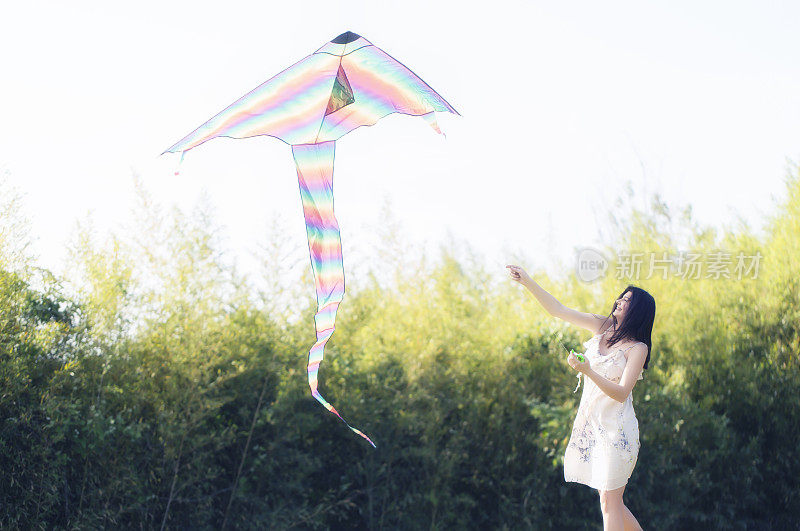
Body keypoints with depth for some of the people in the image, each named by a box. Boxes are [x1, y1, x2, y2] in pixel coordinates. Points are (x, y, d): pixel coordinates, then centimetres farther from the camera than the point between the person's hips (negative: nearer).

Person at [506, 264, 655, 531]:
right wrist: (528, 282, -4)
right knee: (609, 501, 12)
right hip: (591, 424, 6)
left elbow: (621, 393, -19)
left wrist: (588, 371, -31)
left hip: (616, 429, -6)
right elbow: (558, 310, 5)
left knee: (609, 502, -7)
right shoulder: (600, 326, 6)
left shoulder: (638, 348, -11)